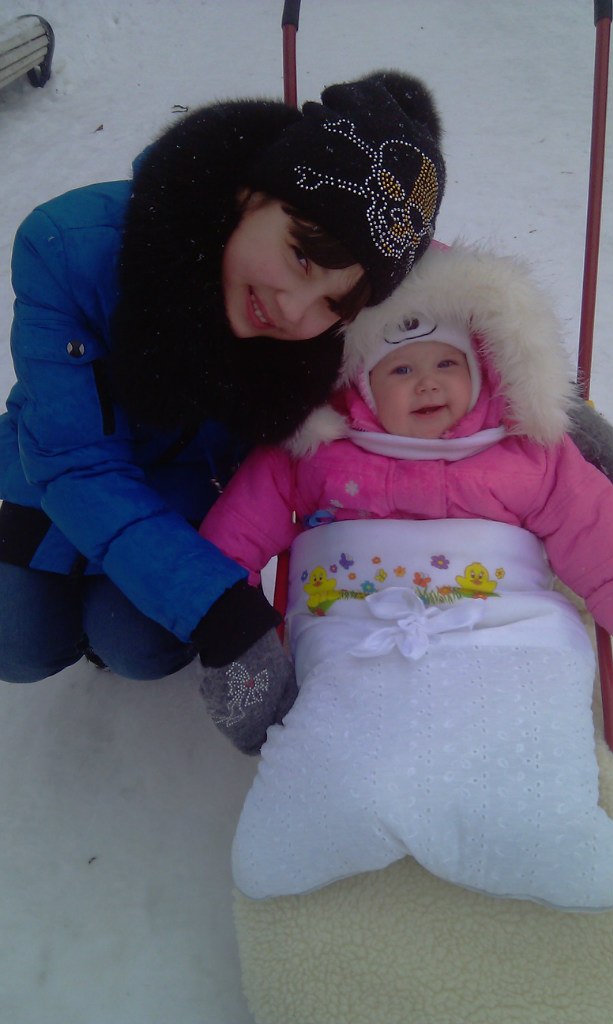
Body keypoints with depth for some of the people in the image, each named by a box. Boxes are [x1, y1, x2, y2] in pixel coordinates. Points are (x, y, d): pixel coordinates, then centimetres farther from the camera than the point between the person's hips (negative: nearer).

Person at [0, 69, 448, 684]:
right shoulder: (71, 247, -35)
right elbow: (75, 465, -33)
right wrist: (210, 599, -42)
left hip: (192, 488, 1)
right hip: (60, 483, 0)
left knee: (144, 648, -17)